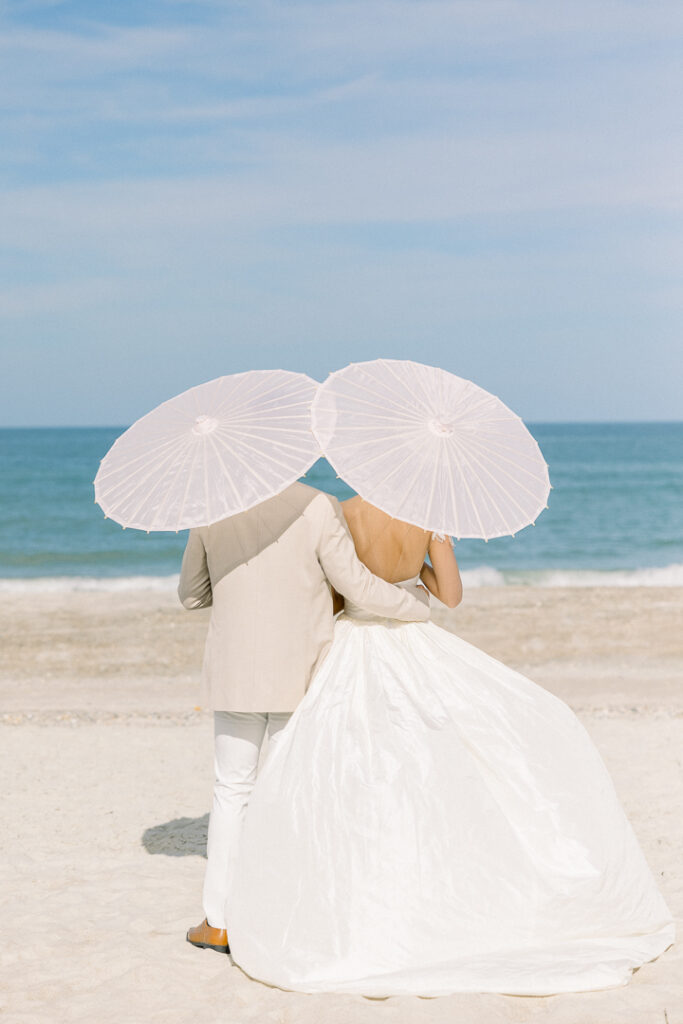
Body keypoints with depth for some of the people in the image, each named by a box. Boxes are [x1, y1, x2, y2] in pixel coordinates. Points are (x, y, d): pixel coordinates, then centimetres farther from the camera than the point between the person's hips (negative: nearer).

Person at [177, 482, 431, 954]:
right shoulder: (319, 507, -14)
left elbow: (192, 593, 6)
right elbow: (356, 586, -11)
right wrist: (417, 601, 5)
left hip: (236, 672, 1)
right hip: (301, 673, -1)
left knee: (233, 789, 14)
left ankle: (219, 922, 14)